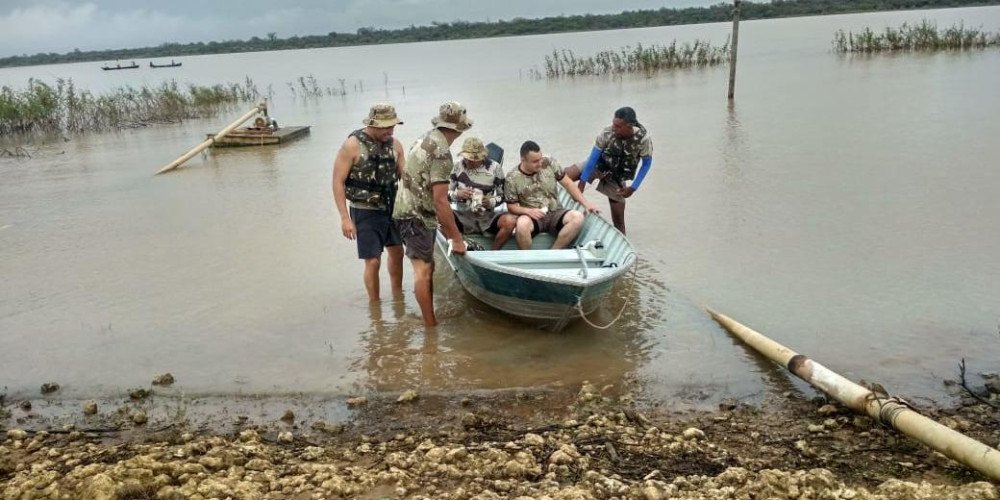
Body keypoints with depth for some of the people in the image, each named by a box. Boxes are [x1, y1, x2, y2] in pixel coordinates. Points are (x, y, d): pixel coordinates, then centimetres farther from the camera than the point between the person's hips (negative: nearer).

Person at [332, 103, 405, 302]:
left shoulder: (394, 144, 0)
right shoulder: (353, 145, -15)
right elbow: (338, 182, -14)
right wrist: (345, 218, -18)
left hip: (392, 209, 6)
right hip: (366, 212, -6)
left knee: (397, 253, 19)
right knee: (373, 262, -5)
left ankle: (398, 297, 40)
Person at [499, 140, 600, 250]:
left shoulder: (550, 163, -1)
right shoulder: (512, 178, -7)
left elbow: (567, 183, 6)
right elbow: (511, 207, 0)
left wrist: (585, 203, -3)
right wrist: (528, 210, -21)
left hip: (555, 213, 3)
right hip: (532, 216, -3)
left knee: (577, 217, -28)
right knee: (522, 224, -39)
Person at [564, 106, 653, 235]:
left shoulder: (643, 139, -27)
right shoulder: (606, 134, -27)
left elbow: (646, 163, -11)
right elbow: (593, 158, -21)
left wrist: (633, 188, -16)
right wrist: (582, 184, -21)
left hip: (619, 177, -1)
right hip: (600, 165, 1)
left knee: (618, 219, 3)